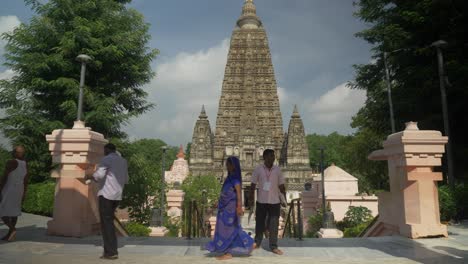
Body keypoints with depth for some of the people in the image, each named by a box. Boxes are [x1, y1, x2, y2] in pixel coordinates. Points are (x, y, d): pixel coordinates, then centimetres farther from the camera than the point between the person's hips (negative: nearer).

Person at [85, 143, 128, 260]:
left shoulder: (106, 159, -7)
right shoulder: (123, 161, 15)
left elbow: (99, 174, -22)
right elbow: (126, 180, 20)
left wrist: (89, 176, -2)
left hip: (106, 194, -7)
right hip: (117, 195, 7)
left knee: (106, 223, 0)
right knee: (109, 221, 17)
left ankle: (111, 252, 0)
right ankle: (111, 250, 17)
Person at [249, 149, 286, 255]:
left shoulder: (277, 170, 2)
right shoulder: (258, 169, -3)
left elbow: (281, 185, 6)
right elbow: (253, 185, 1)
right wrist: (251, 198, 0)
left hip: (274, 201, 1)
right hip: (261, 201, 0)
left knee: (273, 225, 2)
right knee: (259, 222, 11)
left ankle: (274, 246, 12)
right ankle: (257, 242, 28)